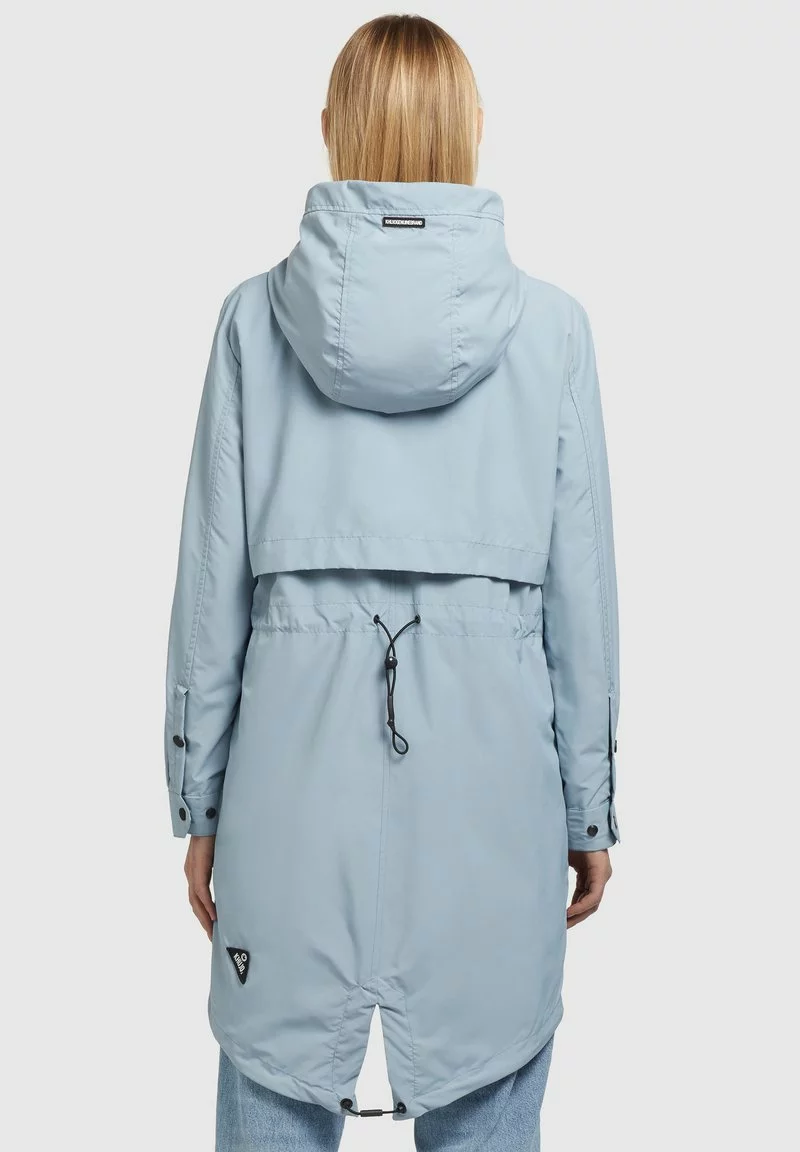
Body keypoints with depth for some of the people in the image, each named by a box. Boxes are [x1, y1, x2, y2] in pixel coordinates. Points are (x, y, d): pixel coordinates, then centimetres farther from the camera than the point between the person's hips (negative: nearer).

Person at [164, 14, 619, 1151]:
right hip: (490, 751, 0)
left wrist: (198, 799, 10)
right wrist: (590, 805, 10)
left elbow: (213, 572, 1)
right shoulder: (548, 323, -2)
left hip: (297, 740, 1)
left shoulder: (256, 315, -1)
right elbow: (580, 582, 0)